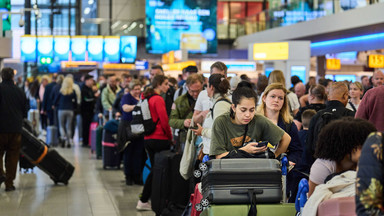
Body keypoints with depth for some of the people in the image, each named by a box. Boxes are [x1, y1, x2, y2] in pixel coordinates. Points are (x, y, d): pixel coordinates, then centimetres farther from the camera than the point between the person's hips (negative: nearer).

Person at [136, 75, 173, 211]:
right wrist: (170, 137, -2)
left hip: (148, 139, 9)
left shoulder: (147, 98, 13)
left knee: (155, 169, 14)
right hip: (159, 139, -9)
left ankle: (143, 201, 15)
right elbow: (164, 121, -16)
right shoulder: (158, 99, -14)